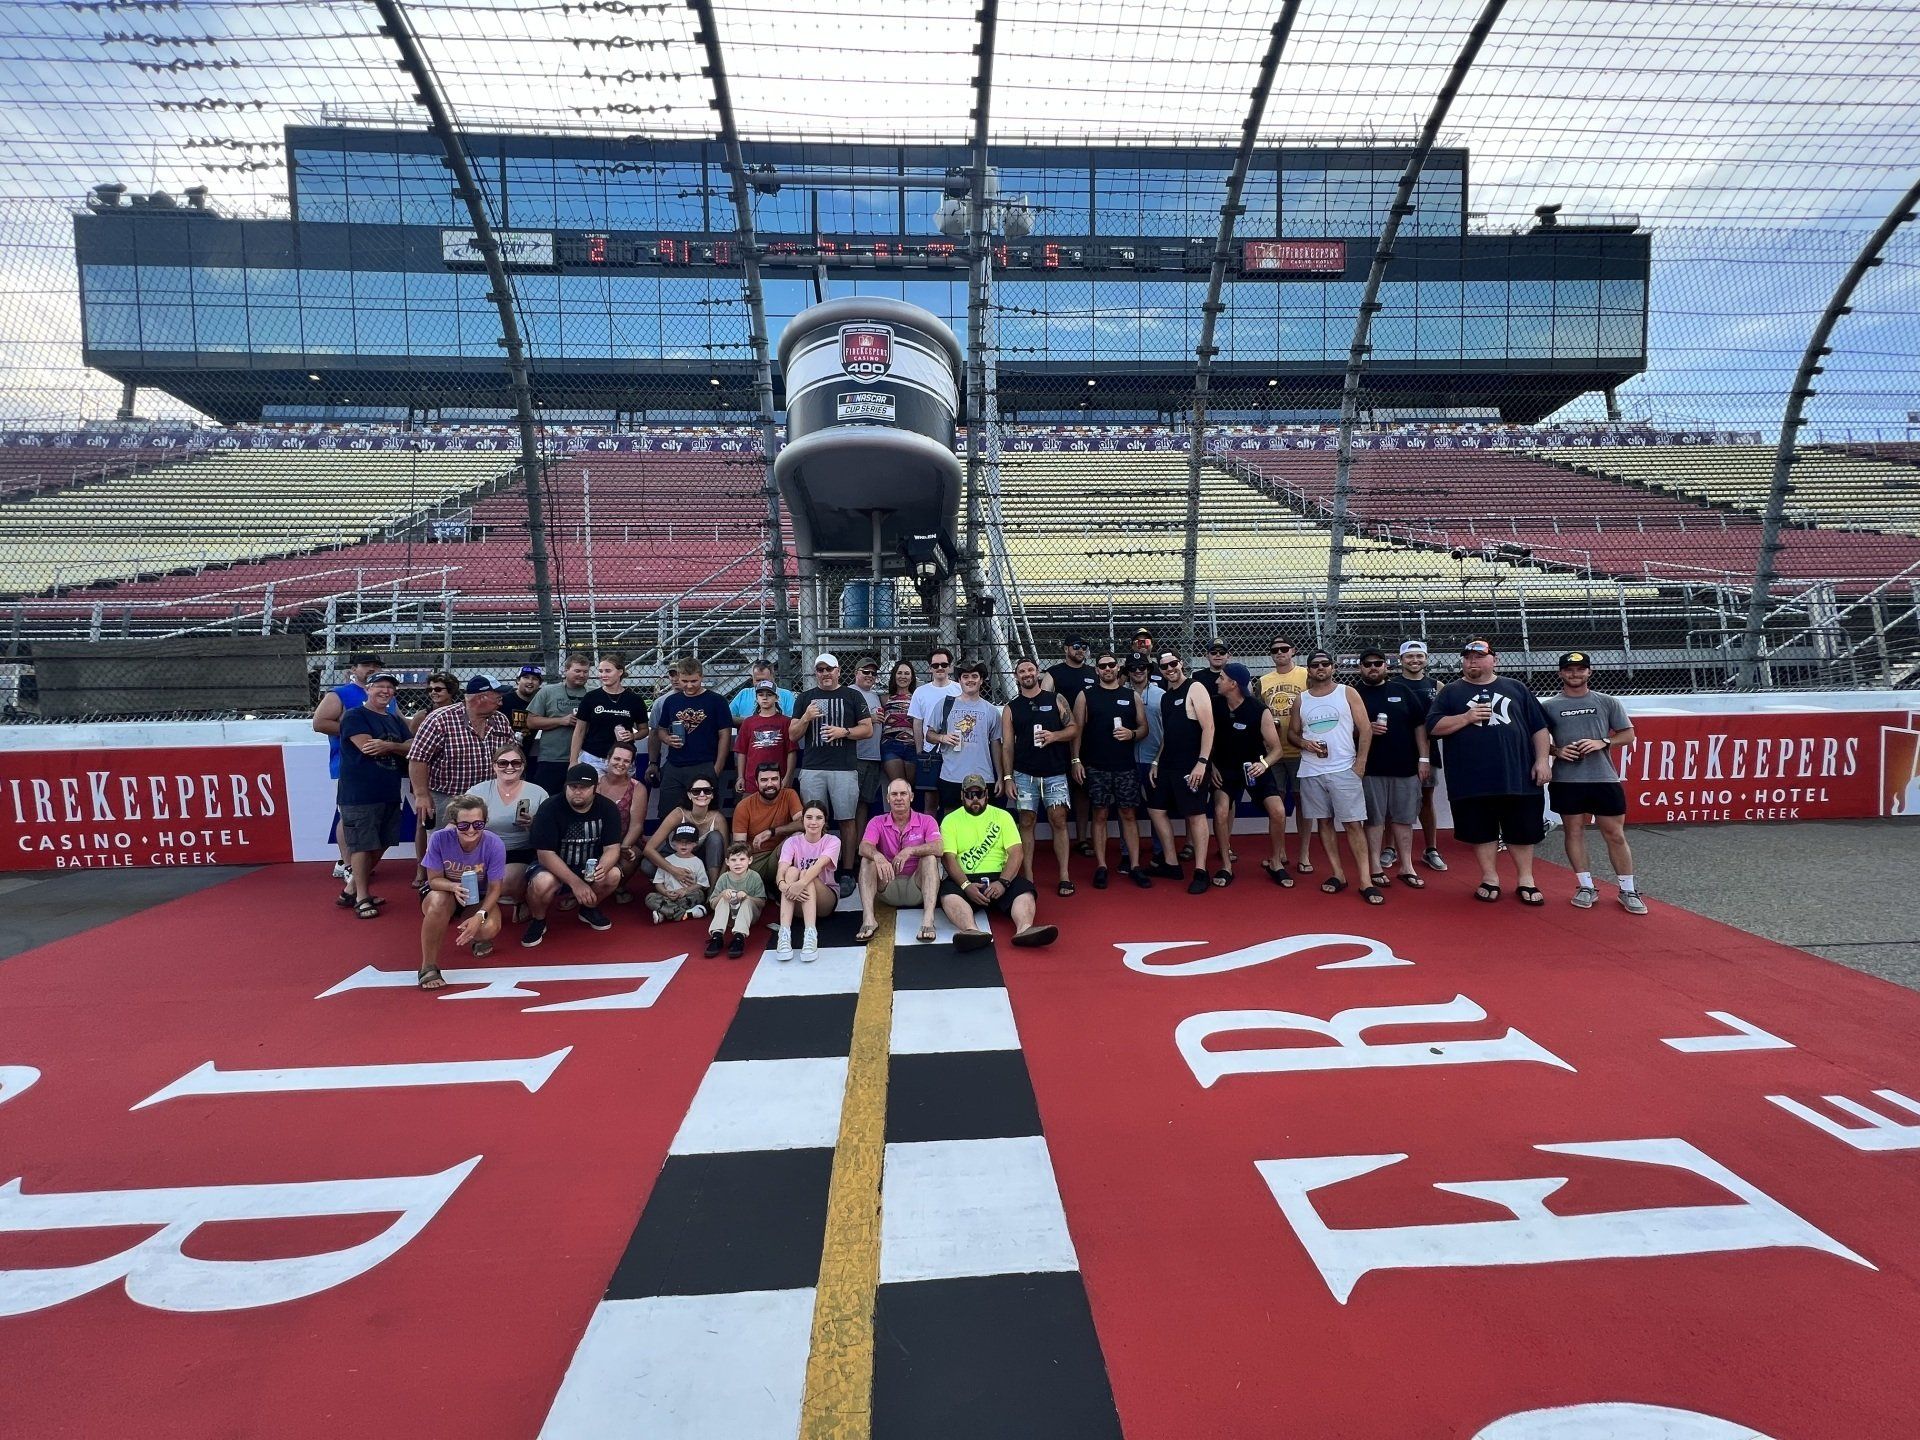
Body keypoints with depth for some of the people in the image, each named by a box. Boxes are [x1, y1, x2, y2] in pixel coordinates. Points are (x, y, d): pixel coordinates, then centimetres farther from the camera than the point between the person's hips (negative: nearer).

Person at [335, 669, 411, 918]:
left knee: (381, 845, 13)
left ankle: (351, 889, 28)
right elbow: (367, 747, -19)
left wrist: (387, 746, -15)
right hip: (360, 794, -7)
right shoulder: (354, 716, -5)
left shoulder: (395, 720, 16)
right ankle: (361, 898, 10)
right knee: (362, 845, -1)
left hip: (390, 794, 7)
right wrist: (397, 746, -5)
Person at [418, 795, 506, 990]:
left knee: (489, 927, -30)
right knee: (439, 902, -37)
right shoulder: (440, 838, -25)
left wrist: (480, 915, -35)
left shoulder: (494, 844, -25)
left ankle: (478, 938, 13)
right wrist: (453, 887, -39)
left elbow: (494, 889, -18)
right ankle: (428, 966, -20)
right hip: (445, 891, 0)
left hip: (479, 898, 0)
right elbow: (434, 879, -15)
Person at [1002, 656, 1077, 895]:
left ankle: (1065, 876, 1)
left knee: (1058, 820, -4)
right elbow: (1007, 745, 3)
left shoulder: (1057, 699, 5)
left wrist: (1054, 736, -15)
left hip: (1055, 773, -1)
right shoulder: (1011, 708, 6)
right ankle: (1027, 876, 8)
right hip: (1024, 774, 1)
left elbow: (1074, 729, 4)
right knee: (1026, 823, 3)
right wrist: (1007, 778, -4)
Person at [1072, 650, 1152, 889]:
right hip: (1096, 767, -1)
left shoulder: (1131, 695, 9)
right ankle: (1101, 867, 7)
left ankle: (1135, 865, 8)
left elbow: (1144, 727, 12)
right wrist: (1076, 759, -6)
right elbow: (1077, 729, 2)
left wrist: (1132, 734, -10)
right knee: (1100, 815, 2)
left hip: (1126, 765, 2)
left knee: (1129, 814, 3)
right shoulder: (1086, 696, 4)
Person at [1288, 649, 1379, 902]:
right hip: (1311, 772, 3)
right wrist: (1304, 743, -9)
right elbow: (1293, 733, 14)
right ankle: (1338, 874, 15)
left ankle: (1366, 881, -4)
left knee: (1354, 823, -5)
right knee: (1324, 822, 7)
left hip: (1344, 769, -3)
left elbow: (1365, 729, -1)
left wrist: (1360, 763, -9)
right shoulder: (1301, 700, 9)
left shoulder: (1347, 693, 2)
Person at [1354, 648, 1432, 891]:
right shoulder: (1354, 694, 3)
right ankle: (1376, 868, 9)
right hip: (1371, 768, -2)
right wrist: (1365, 729, -17)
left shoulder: (1402, 690, 8)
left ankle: (1407, 867, 15)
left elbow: (1420, 725, 7)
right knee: (1374, 818, 2)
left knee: (1404, 818, 7)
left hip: (1405, 766, 2)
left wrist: (1423, 758, 1)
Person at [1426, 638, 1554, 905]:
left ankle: (1525, 880, 22)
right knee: (1481, 831, 7)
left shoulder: (1516, 688, 11)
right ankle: (1490, 879, 21)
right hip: (1472, 781, -1)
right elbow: (1433, 727, -3)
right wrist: (1467, 717, -14)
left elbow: (1539, 728, 10)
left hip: (1519, 776, 1)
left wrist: (1543, 760, 0)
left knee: (1523, 830, 8)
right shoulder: (1451, 692, 6)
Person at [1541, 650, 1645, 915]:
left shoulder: (1607, 702, 6)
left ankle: (1628, 890, 13)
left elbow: (1628, 734, 8)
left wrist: (1602, 743, -10)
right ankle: (1585, 887, 16)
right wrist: (1556, 751, -11)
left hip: (1604, 778, 0)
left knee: (1615, 834, 3)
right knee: (1574, 831, 6)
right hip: (1566, 781, 0)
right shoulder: (1548, 706, 3)